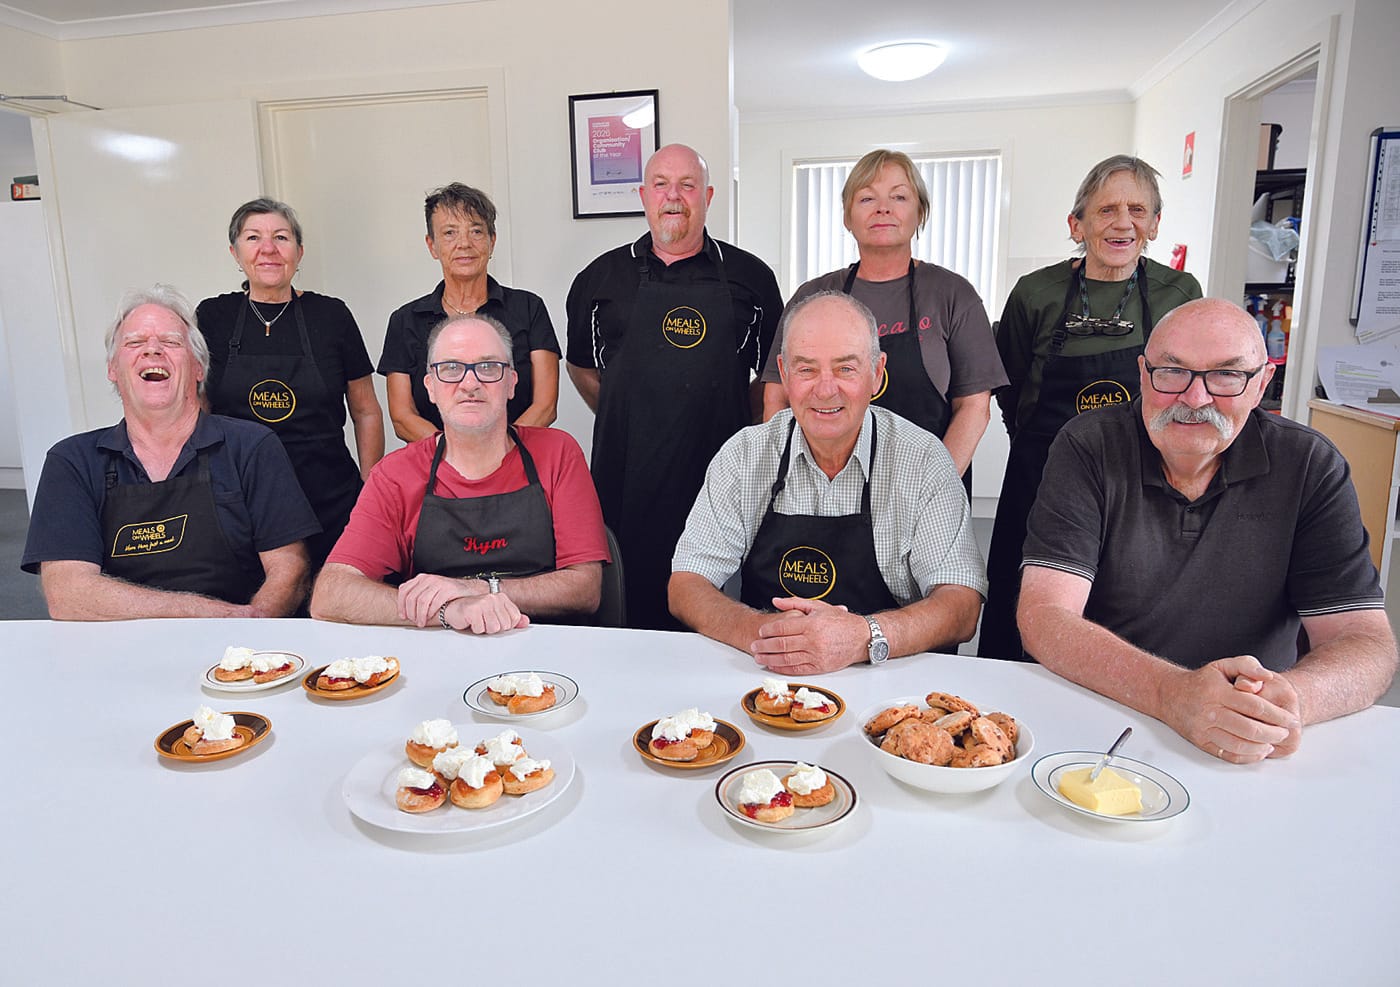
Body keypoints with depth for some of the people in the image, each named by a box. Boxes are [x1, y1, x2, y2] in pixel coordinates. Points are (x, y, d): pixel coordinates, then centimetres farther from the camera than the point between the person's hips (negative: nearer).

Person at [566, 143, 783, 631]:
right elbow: (580, 365, 21)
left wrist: (743, 431, 7)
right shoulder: (601, 277, 10)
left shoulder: (750, 276, 8)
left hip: (722, 479, 0)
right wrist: (625, 424, 14)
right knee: (633, 607, 4)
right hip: (627, 479, 1)